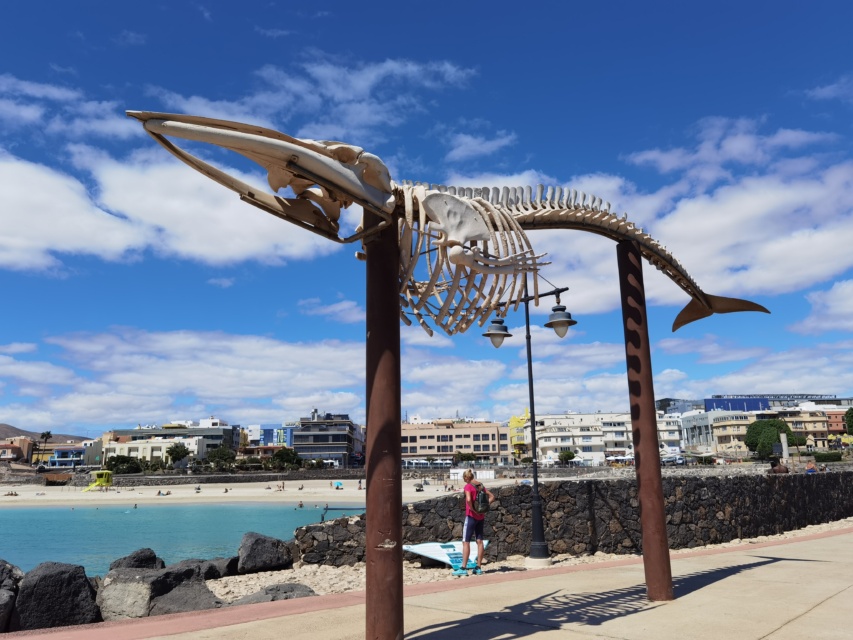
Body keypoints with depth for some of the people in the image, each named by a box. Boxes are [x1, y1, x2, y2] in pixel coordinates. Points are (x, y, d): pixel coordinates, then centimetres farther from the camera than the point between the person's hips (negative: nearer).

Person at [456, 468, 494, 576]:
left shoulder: (468, 486, -13)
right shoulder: (480, 485, 9)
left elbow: (468, 499, -29)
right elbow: (492, 496, 16)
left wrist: (473, 509, -16)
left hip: (471, 516, -7)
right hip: (481, 516, 7)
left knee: (466, 542, -3)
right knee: (479, 541, 9)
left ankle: (463, 568, -4)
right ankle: (478, 568, 13)